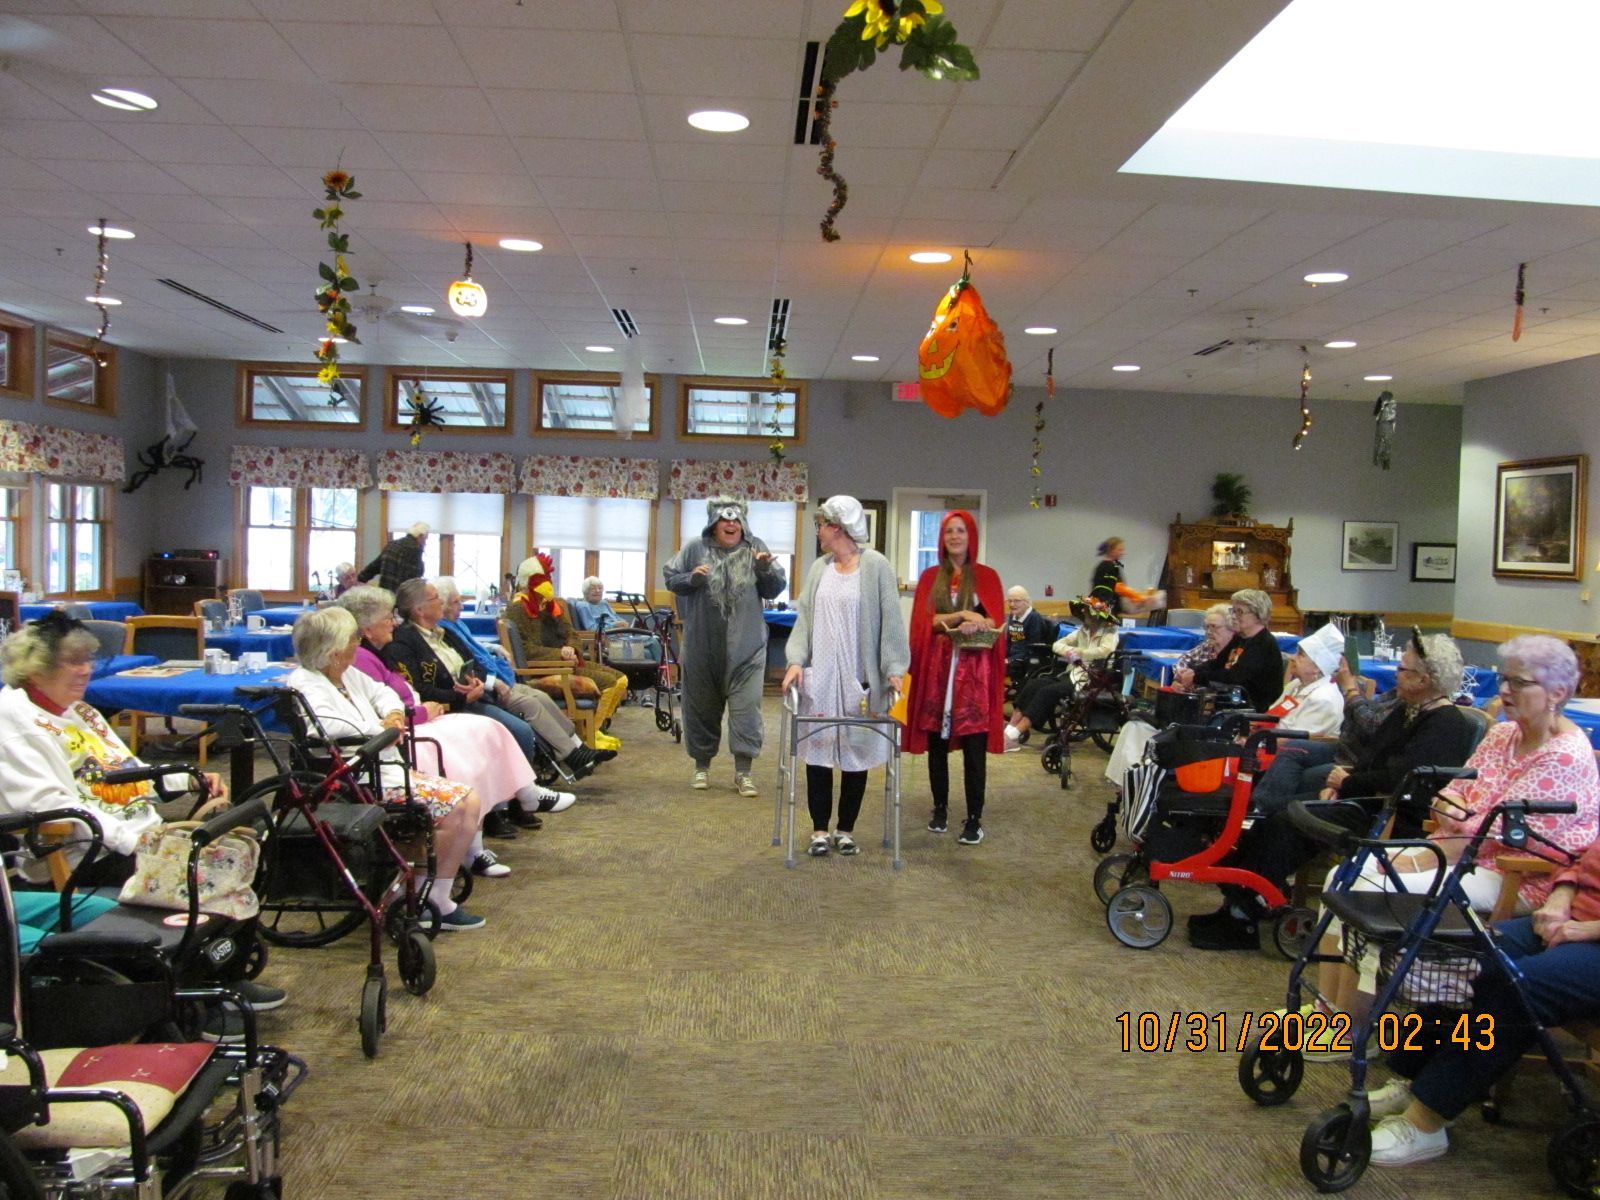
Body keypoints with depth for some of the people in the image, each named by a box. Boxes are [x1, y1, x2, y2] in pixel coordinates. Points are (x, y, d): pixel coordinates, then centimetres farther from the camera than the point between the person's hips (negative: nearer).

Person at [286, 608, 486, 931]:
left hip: (390, 767, 10)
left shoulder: (347, 674, 15)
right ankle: (431, 903, -4)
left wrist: (394, 714, 8)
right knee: (452, 806, -20)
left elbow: (381, 692, 31)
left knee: (468, 801, -5)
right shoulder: (304, 683, -11)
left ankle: (439, 900, 0)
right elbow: (324, 724, -28)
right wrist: (379, 727, -15)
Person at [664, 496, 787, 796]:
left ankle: (743, 770, 3)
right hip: (702, 646, 1)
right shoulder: (694, 548, 1)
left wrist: (767, 569, -14)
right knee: (701, 706, 10)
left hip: (745, 646, 0)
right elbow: (671, 580, 6)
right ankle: (702, 765, 25)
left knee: (746, 706, -4)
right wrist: (691, 579, -13)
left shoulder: (755, 548, 3)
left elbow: (775, 591, 5)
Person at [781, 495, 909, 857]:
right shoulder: (819, 569, 10)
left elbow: (890, 620, -7)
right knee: (817, 750, 3)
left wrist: (894, 668, -14)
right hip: (819, 675, 4)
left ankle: (846, 828, 18)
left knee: (856, 753, 5)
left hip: (860, 677, -3)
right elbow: (804, 617, 9)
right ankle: (820, 828, 13)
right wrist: (797, 660, -4)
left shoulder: (875, 566, -4)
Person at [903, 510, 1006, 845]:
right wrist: (961, 617, -14)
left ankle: (974, 819, 1)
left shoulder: (986, 576, 7)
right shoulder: (930, 577, 10)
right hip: (937, 667, 2)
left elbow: (995, 622, 0)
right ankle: (940, 810, 19)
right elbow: (923, 622, -1)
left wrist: (976, 625, -21)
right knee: (937, 743, 6)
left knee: (974, 746, -5)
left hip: (974, 670, -2)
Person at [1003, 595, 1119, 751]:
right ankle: (1009, 730, -23)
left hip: (1089, 681, -7)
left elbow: (1104, 651, -24)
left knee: (1047, 692, -27)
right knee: (1032, 685, -17)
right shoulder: (1082, 630, 17)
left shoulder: (1110, 633, -2)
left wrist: (1076, 652, -12)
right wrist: (1070, 652, -12)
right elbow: (1057, 645, 10)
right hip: (1072, 675, 7)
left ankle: (1014, 737, -29)